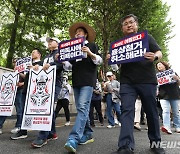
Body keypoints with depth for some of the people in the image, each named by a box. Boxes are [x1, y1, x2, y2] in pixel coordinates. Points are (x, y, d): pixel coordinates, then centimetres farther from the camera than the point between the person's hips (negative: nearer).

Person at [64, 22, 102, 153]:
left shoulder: (92, 45, 11)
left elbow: (99, 61, 1)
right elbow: (69, 65, 20)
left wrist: (90, 54, -16)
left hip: (88, 80, -6)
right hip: (76, 81, 6)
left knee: (83, 107, -18)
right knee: (82, 109, 6)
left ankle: (73, 139, -25)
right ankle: (87, 134, 17)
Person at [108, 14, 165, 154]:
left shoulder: (147, 37, 13)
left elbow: (159, 53, 7)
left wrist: (154, 57, -17)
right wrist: (110, 59, -7)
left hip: (147, 81, 0)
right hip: (127, 82, 1)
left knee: (151, 112, 6)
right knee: (127, 110, -10)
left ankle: (155, 143, 23)